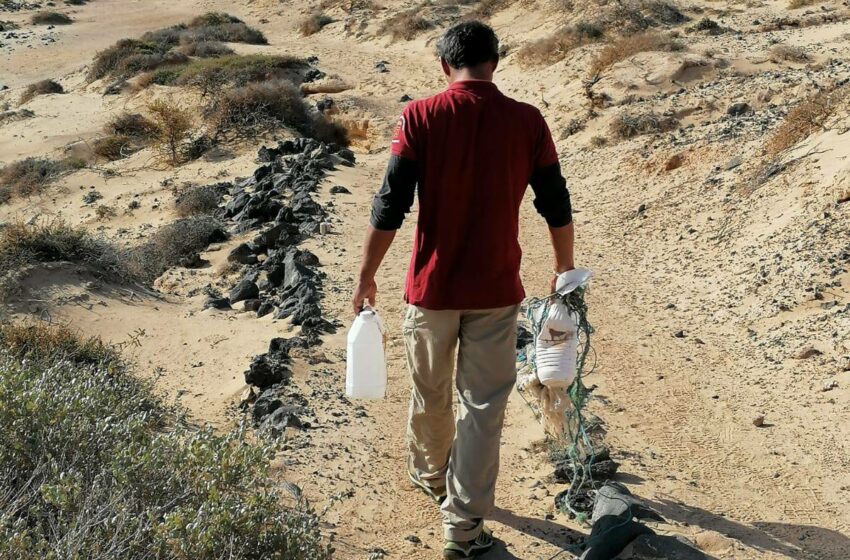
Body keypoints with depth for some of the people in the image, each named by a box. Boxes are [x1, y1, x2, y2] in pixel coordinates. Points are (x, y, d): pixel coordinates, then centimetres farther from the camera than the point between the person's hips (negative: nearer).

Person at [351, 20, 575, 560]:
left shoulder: (420, 117, -9)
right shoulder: (527, 121, -5)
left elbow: (390, 206, -10)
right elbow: (556, 206, 2)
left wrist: (367, 276, 0)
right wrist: (565, 267, 18)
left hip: (433, 287, 0)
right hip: (496, 291, 0)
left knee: (431, 394, 21)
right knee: (484, 405, 9)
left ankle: (431, 475, 46)